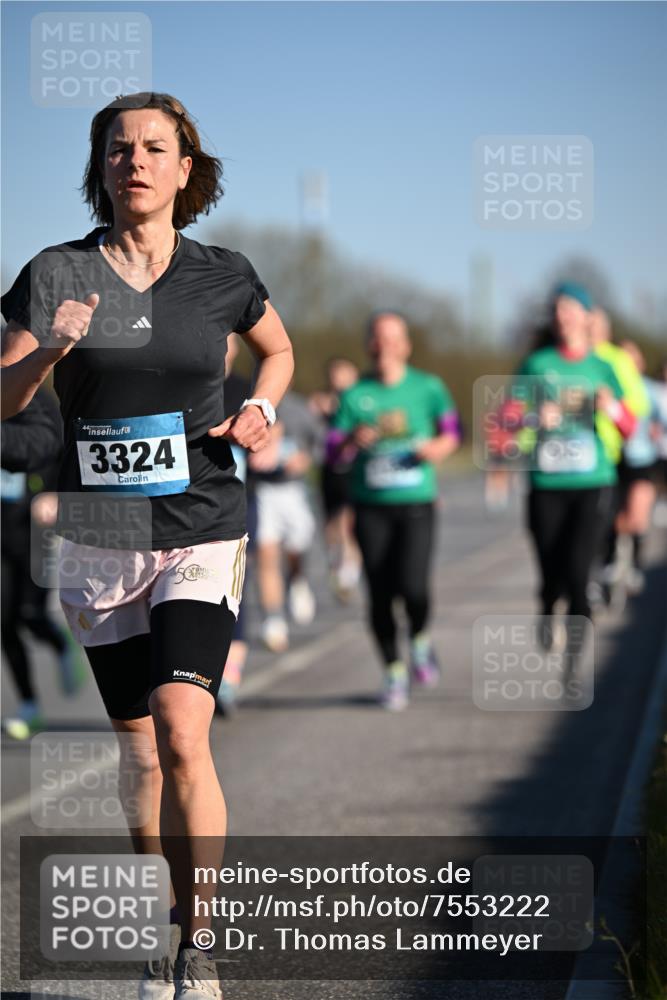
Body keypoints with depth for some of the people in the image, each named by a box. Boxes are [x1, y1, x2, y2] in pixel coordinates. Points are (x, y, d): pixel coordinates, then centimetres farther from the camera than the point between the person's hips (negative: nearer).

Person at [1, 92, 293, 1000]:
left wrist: (260, 408, 2)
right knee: (139, 757, 10)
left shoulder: (223, 276, 1)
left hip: (202, 534, -2)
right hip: (100, 541, 2)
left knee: (182, 736, -18)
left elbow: (278, 350, 22)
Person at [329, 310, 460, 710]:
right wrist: (352, 440, -21)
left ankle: (421, 639, 13)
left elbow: (451, 430, 14)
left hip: (416, 501, -1)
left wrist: (440, 446, -8)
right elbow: (333, 448, 0)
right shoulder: (355, 395, 3)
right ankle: (395, 673, 17)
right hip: (371, 506, 1)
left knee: (412, 585, -19)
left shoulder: (428, 387, 3)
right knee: (379, 595, 0)